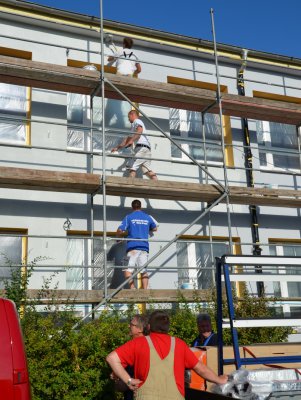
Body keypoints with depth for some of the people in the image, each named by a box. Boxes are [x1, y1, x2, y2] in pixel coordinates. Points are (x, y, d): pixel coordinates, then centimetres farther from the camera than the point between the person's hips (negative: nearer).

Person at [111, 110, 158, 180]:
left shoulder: (137, 121, 8)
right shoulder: (134, 126, 36)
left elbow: (140, 130, -15)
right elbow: (128, 138, 37)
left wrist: (131, 140, -27)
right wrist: (117, 147, 35)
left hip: (141, 147, -9)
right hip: (147, 149, 9)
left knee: (132, 167, -13)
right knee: (147, 170, -1)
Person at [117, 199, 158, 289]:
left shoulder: (129, 217, 5)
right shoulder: (147, 217, 15)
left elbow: (119, 231, -2)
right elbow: (155, 228, 30)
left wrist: (119, 237, 19)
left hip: (132, 246, -3)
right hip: (145, 247, 4)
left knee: (128, 269, -4)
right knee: (144, 270, 6)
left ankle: (132, 288, -19)